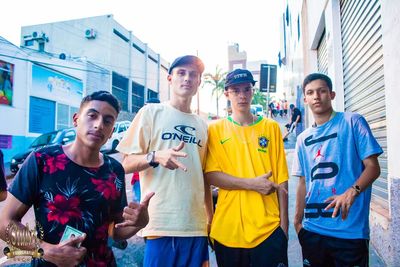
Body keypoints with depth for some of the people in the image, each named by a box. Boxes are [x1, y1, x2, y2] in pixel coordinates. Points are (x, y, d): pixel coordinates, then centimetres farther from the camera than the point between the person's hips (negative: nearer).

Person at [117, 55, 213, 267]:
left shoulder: (202, 125, 13)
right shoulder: (151, 112, -1)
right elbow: (126, 165, -4)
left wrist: (211, 218, 13)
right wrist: (155, 157, -23)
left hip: (197, 225, 5)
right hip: (162, 224, -4)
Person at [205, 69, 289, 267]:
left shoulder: (271, 127, 6)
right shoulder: (216, 129, 3)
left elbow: (281, 178, 5)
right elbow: (211, 175, -5)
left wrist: (284, 223, 1)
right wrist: (252, 183, -14)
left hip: (269, 228, 1)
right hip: (228, 228, 0)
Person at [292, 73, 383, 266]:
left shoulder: (352, 122, -2)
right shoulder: (303, 139, 11)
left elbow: (373, 167, -7)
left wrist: (352, 192, -24)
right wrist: (298, 220, 13)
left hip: (350, 229, -4)